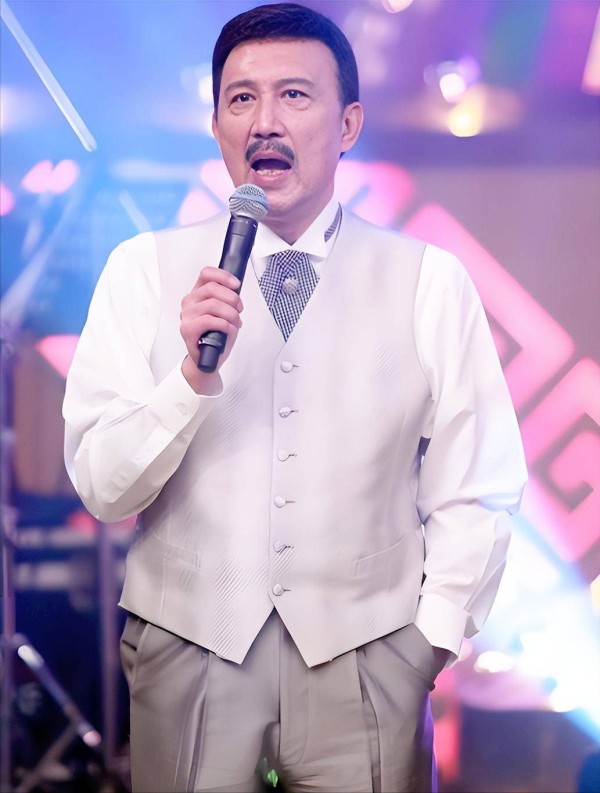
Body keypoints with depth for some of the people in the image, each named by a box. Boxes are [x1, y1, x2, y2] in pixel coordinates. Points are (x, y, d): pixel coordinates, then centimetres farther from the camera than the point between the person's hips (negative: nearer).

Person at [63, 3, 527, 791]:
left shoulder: (432, 282, -3)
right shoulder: (144, 271, -1)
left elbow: (475, 496, -1)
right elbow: (103, 489, -7)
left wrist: (429, 644, -4)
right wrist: (192, 376, -20)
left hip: (364, 658, 0)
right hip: (189, 647, 1)